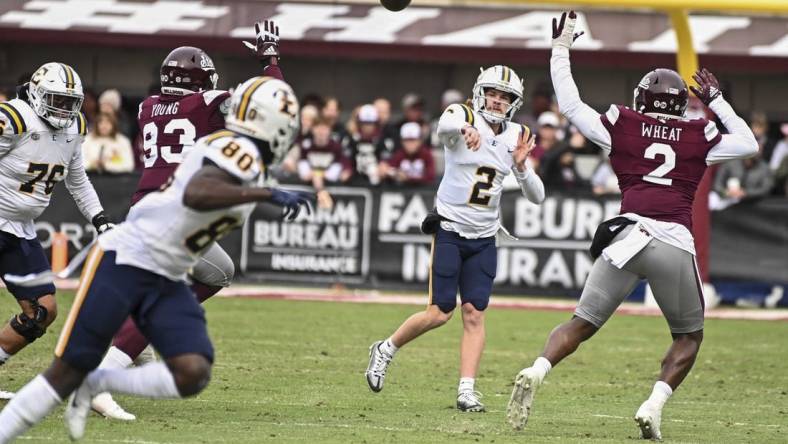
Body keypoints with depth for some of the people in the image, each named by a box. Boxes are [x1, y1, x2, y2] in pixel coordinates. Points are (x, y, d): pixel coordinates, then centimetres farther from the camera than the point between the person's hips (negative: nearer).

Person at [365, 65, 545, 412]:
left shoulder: (516, 137, 4)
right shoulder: (462, 116, -9)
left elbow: (536, 197, 4)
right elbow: (444, 126, -37)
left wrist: (521, 166, -15)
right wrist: (465, 128, -60)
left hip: (484, 239, 4)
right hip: (450, 230, -4)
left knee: (474, 313, -4)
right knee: (440, 312, -7)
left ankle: (467, 390, -4)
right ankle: (385, 350, 16)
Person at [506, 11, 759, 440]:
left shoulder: (622, 127, 13)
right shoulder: (699, 137, 14)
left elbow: (570, 105, 20)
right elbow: (748, 144, 30)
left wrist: (561, 49, 30)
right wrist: (717, 101, 37)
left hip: (628, 235, 0)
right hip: (676, 244, 0)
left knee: (582, 322, 8)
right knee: (689, 336, 18)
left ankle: (536, 373, -18)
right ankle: (654, 405, -3)